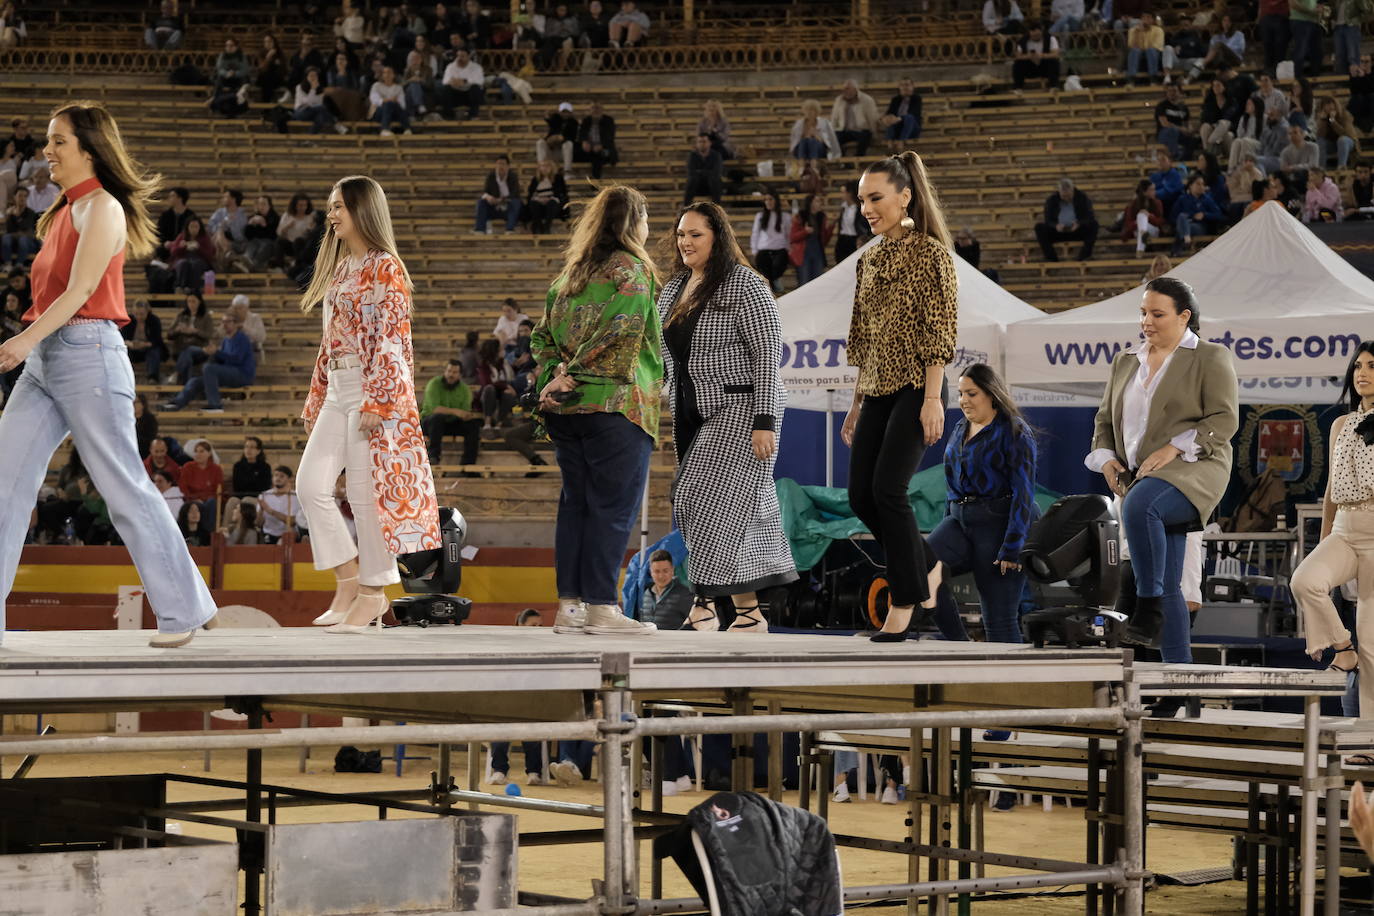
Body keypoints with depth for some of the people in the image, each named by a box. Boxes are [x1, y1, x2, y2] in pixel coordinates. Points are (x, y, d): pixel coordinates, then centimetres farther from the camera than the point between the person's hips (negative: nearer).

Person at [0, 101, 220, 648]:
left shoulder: (101, 207, -9)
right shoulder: (65, 212, 18)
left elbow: (80, 290, -19)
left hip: (86, 353, -9)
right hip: (44, 358, 9)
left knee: (125, 489, -4)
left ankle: (183, 610, 5)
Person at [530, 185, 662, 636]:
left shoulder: (571, 273, 17)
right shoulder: (632, 270, -6)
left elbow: (544, 335, 13)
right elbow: (617, 333, -17)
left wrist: (554, 376, 1)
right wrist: (571, 377, -10)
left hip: (566, 410, 7)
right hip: (615, 404, -7)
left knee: (575, 503, 10)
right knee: (613, 505, -4)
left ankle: (569, 606, 9)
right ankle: (601, 607, -6)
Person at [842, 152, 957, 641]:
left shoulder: (930, 253, -6)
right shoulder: (869, 259, 15)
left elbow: (939, 332, -11)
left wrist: (933, 399, -18)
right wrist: (857, 403, 16)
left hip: (916, 386, -7)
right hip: (877, 390, 7)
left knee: (888, 488, -16)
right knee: (860, 494, 2)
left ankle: (906, 600, -6)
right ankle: (920, 567, 23)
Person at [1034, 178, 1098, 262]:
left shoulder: (1083, 198, -3)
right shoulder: (1051, 200, -1)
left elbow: (1089, 218, -12)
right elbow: (1048, 220, -7)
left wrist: (1079, 224, -34)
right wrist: (1056, 226, -32)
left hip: (1078, 232, 0)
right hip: (1058, 232, 0)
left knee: (1093, 224, -29)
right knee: (1039, 227, -25)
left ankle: (1084, 256, -31)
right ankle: (1051, 258, -29)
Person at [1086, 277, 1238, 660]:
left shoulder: (1210, 357, 1)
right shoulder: (1126, 362, 19)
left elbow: (1224, 419, -8)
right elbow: (1105, 419, 24)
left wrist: (1173, 449, -18)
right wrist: (1106, 457, 3)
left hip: (1192, 470, -7)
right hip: (1141, 478, 7)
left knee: (1141, 505, -37)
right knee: (1166, 584, 5)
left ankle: (1149, 606, -29)